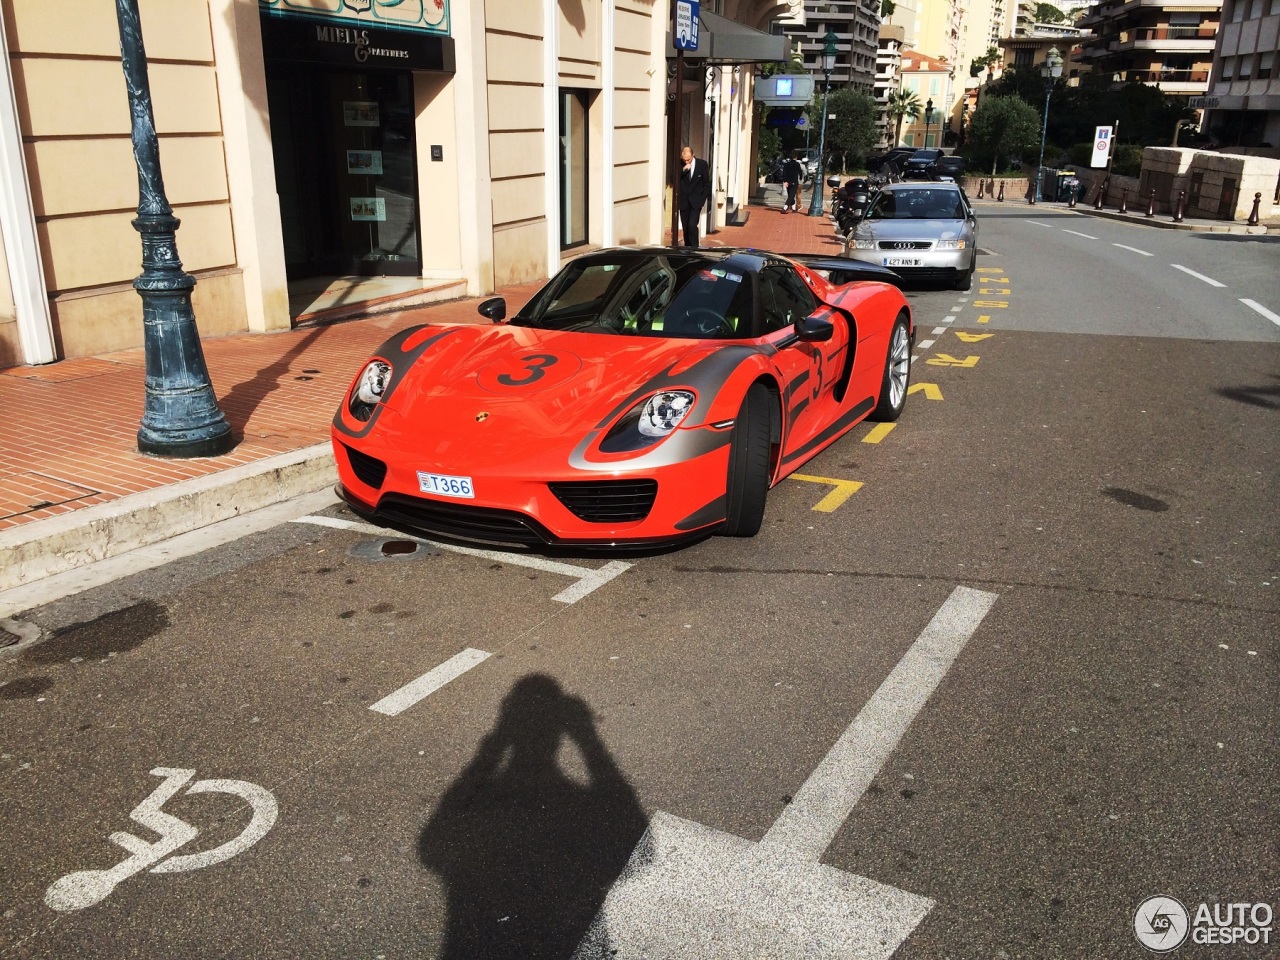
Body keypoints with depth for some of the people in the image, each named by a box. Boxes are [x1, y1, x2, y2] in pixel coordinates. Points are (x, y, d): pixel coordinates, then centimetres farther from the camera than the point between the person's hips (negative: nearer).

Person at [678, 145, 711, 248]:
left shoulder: (702, 164, -3)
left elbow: (707, 183, 3)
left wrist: (702, 199, -3)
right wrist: (683, 170, -20)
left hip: (696, 201, -2)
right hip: (684, 201, 2)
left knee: (692, 225, -16)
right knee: (685, 227, 5)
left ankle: (694, 248, -7)